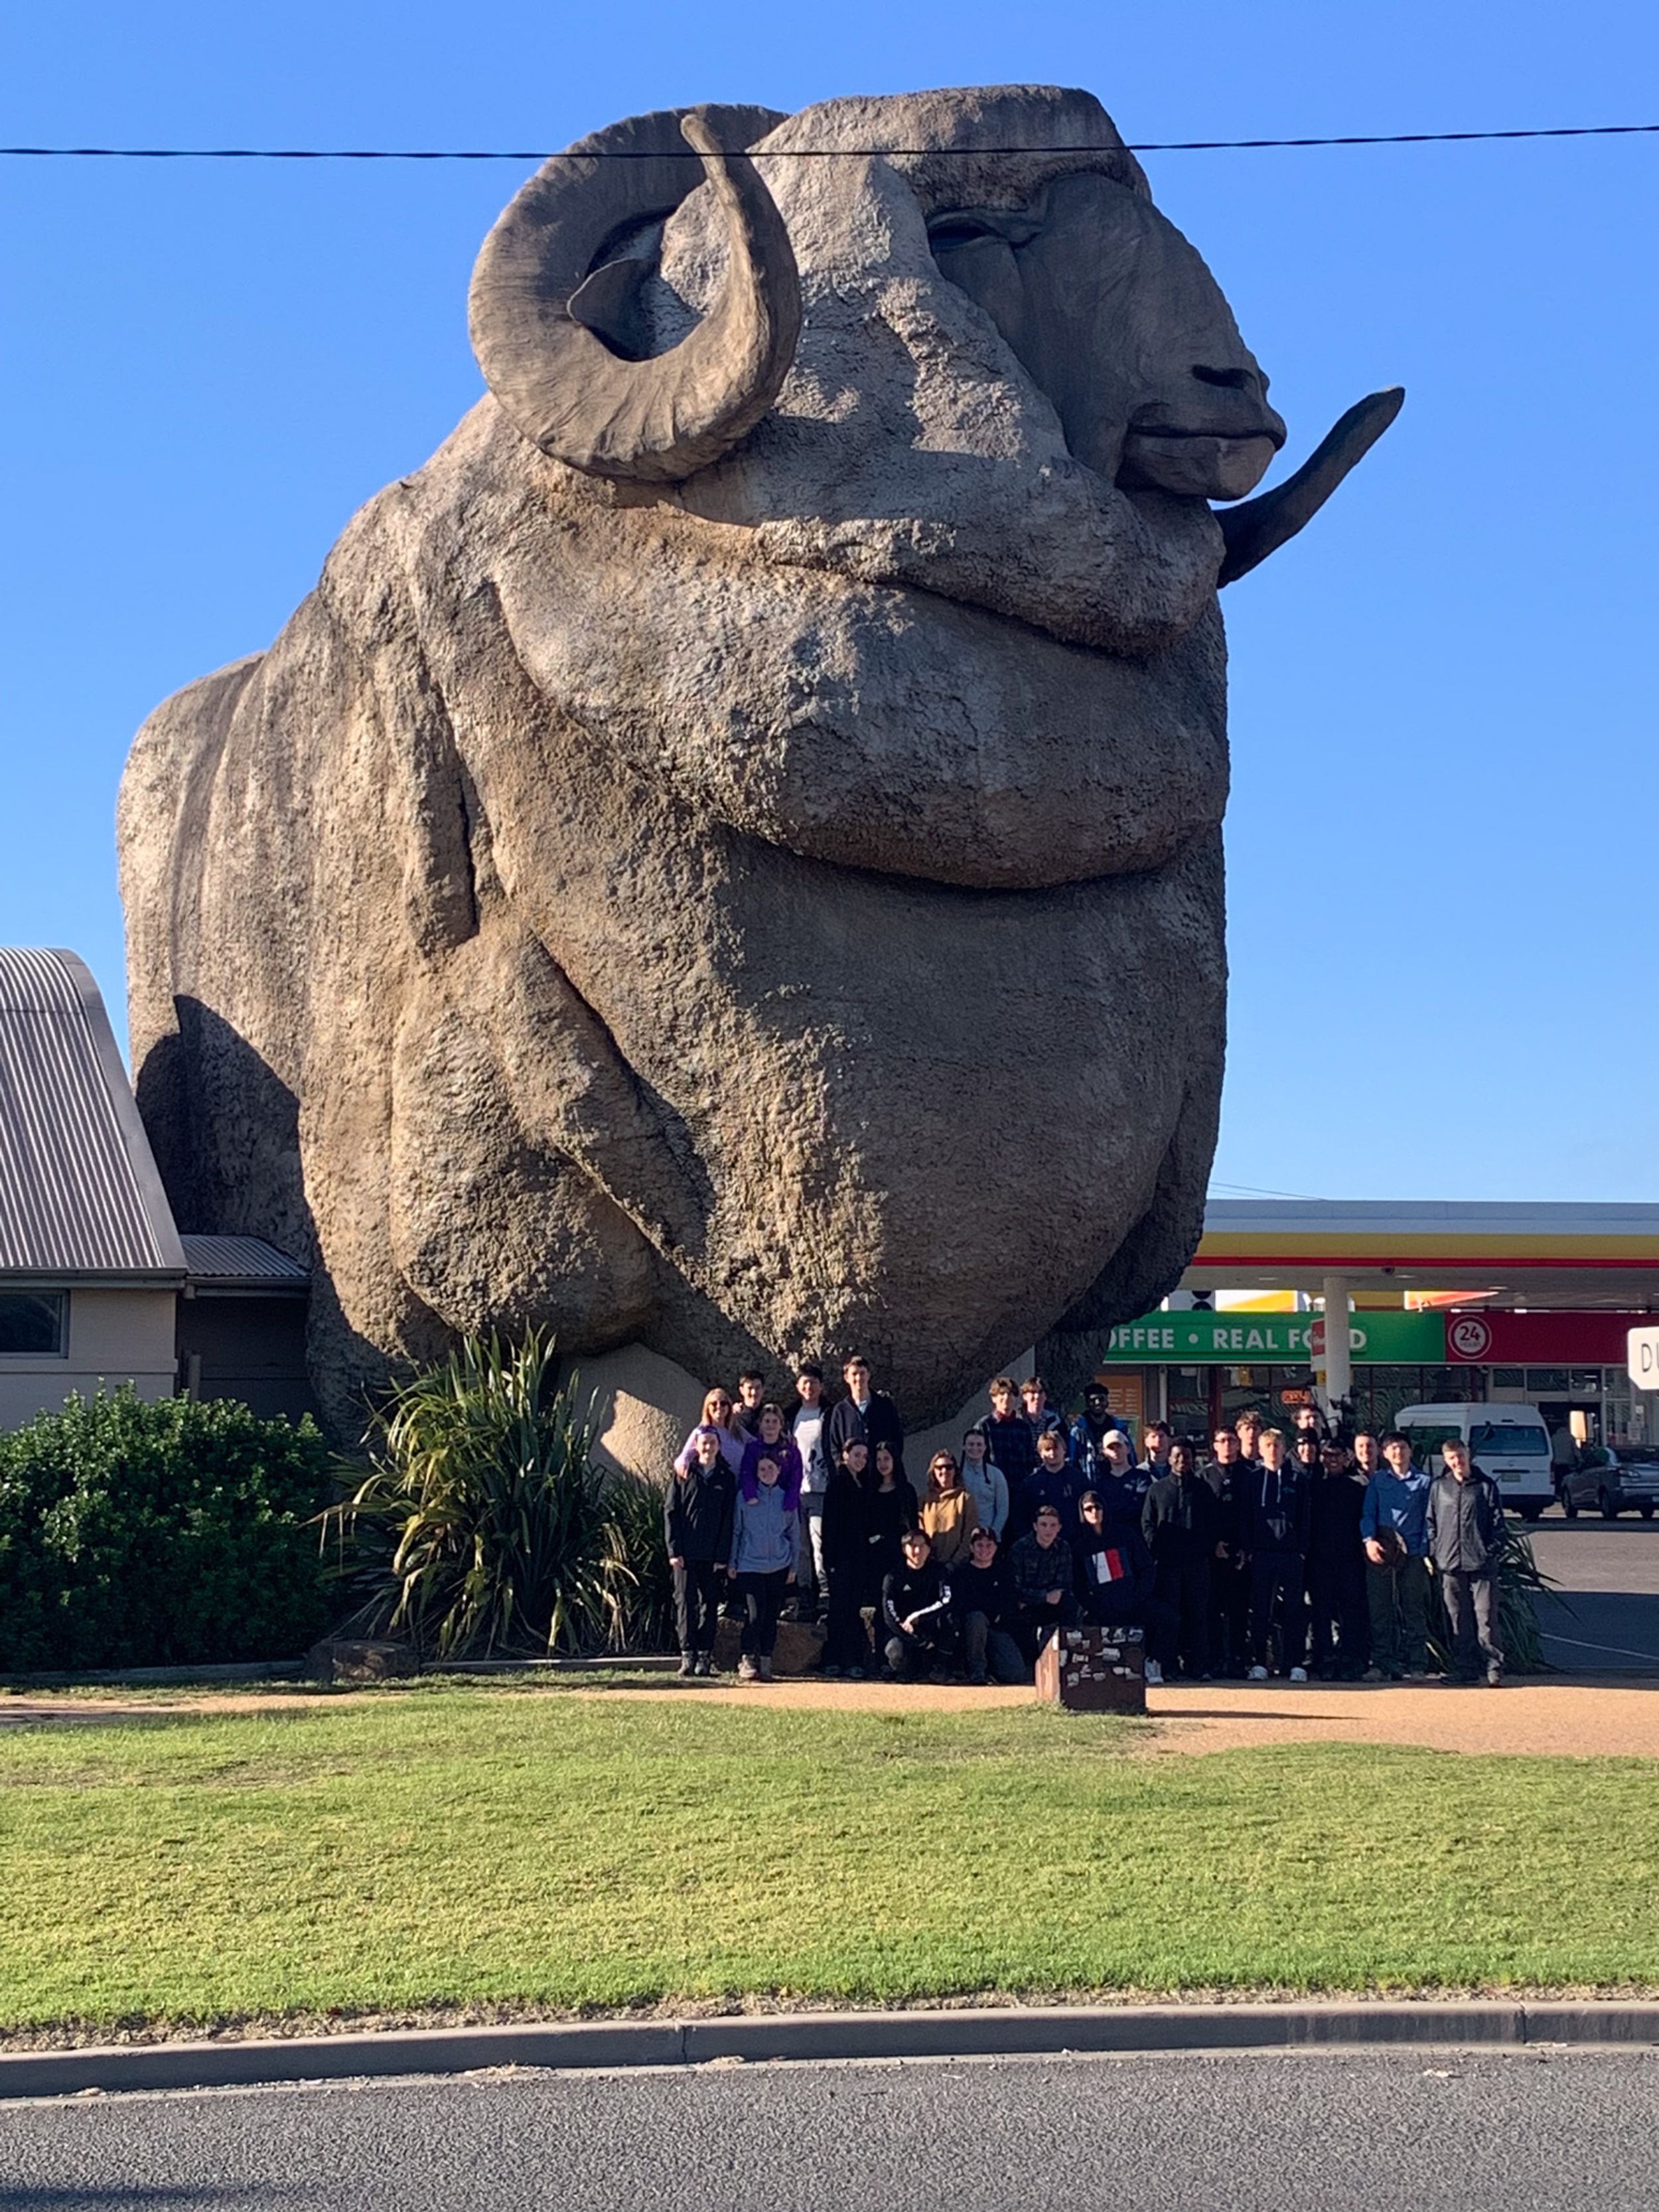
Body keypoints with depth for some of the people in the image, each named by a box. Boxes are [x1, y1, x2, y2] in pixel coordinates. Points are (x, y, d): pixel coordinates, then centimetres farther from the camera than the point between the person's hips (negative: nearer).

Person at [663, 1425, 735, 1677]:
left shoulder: (726, 1479, 8)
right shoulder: (683, 1475, 6)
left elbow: (729, 1520, 5)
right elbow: (670, 1512, 2)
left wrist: (723, 1555, -4)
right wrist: (674, 1549, -7)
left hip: (713, 1556, 1)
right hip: (686, 1552, -1)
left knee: (710, 1604, 3)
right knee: (686, 1602, -4)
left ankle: (705, 1656, 7)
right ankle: (688, 1654, -5)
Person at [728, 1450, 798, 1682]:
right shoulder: (745, 1496, 3)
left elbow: (794, 1534, 14)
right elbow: (735, 1530, 6)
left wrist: (793, 1566, 10)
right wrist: (732, 1563, 3)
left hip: (779, 1566, 2)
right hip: (750, 1564, -2)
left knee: (771, 1615, 4)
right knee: (754, 1613, -12)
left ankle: (766, 1662, 10)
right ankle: (747, 1660, -7)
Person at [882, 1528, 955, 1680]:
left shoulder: (937, 1571, 2)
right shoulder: (894, 1576, -6)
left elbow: (947, 1602, -13)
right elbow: (889, 1616, -14)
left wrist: (917, 1616, -21)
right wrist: (921, 1643, -20)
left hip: (928, 1630, 2)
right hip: (900, 1632, -2)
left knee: (945, 1615, -26)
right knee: (898, 1652, -34)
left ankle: (942, 1667, -11)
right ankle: (903, 1670, 3)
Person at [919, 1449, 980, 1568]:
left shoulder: (965, 1498, 2)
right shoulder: (925, 1499, 10)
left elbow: (970, 1536, -2)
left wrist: (954, 1563, -11)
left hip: (957, 1567, -2)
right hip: (929, 1566, 2)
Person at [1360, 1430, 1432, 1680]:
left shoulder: (1423, 1481, 9)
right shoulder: (1378, 1481, 12)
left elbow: (1428, 1518, 7)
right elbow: (1368, 1514, 9)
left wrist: (1424, 1552, -4)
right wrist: (1369, 1540, -9)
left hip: (1412, 1554, -1)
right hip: (1381, 1553, 1)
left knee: (1414, 1610, -2)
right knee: (1380, 1610, 0)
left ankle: (1417, 1666, 1)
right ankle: (1381, 1664, 2)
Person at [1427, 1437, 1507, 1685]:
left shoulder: (1486, 1485, 4)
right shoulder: (1438, 1487, 9)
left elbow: (1498, 1523, 5)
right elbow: (1430, 1522, 13)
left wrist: (1492, 1551, -5)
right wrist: (1434, 1553, 3)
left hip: (1482, 1564, -2)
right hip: (1449, 1564, 3)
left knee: (1486, 1617, -5)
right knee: (1457, 1620, 6)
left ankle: (1495, 1667, -1)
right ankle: (1465, 1667, 12)